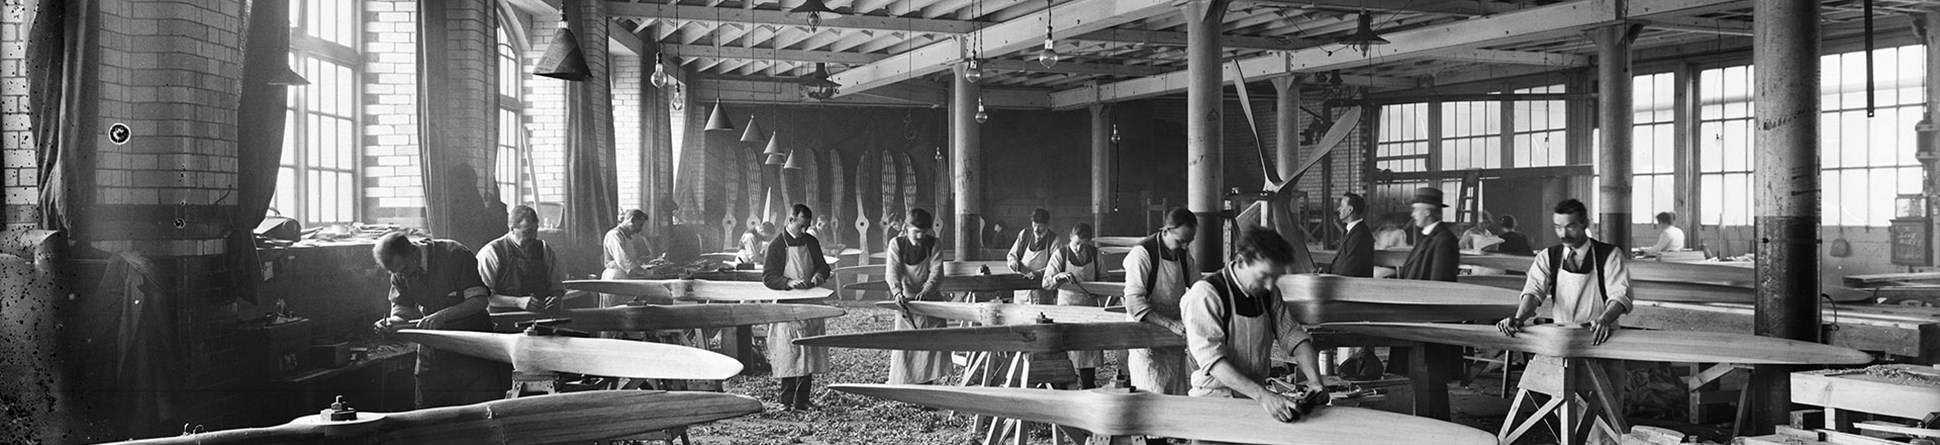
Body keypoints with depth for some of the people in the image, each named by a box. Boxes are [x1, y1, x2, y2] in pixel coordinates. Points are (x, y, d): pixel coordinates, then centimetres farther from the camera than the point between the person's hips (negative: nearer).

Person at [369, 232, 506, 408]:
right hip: (433, 347, 5)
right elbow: (401, 310, 3)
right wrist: (390, 323, -21)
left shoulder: (455, 255, -17)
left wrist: (442, 316, -31)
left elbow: (479, 301, -20)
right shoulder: (399, 275, 0)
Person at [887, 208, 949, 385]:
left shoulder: (934, 244, -5)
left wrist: (925, 291, -36)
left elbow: (936, 271, -17)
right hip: (906, 301, 0)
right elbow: (893, 271, -17)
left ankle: (925, 381, 2)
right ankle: (901, 384, 5)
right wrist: (897, 292, -37)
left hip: (930, 300, 0)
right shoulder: (896, 244, -5)